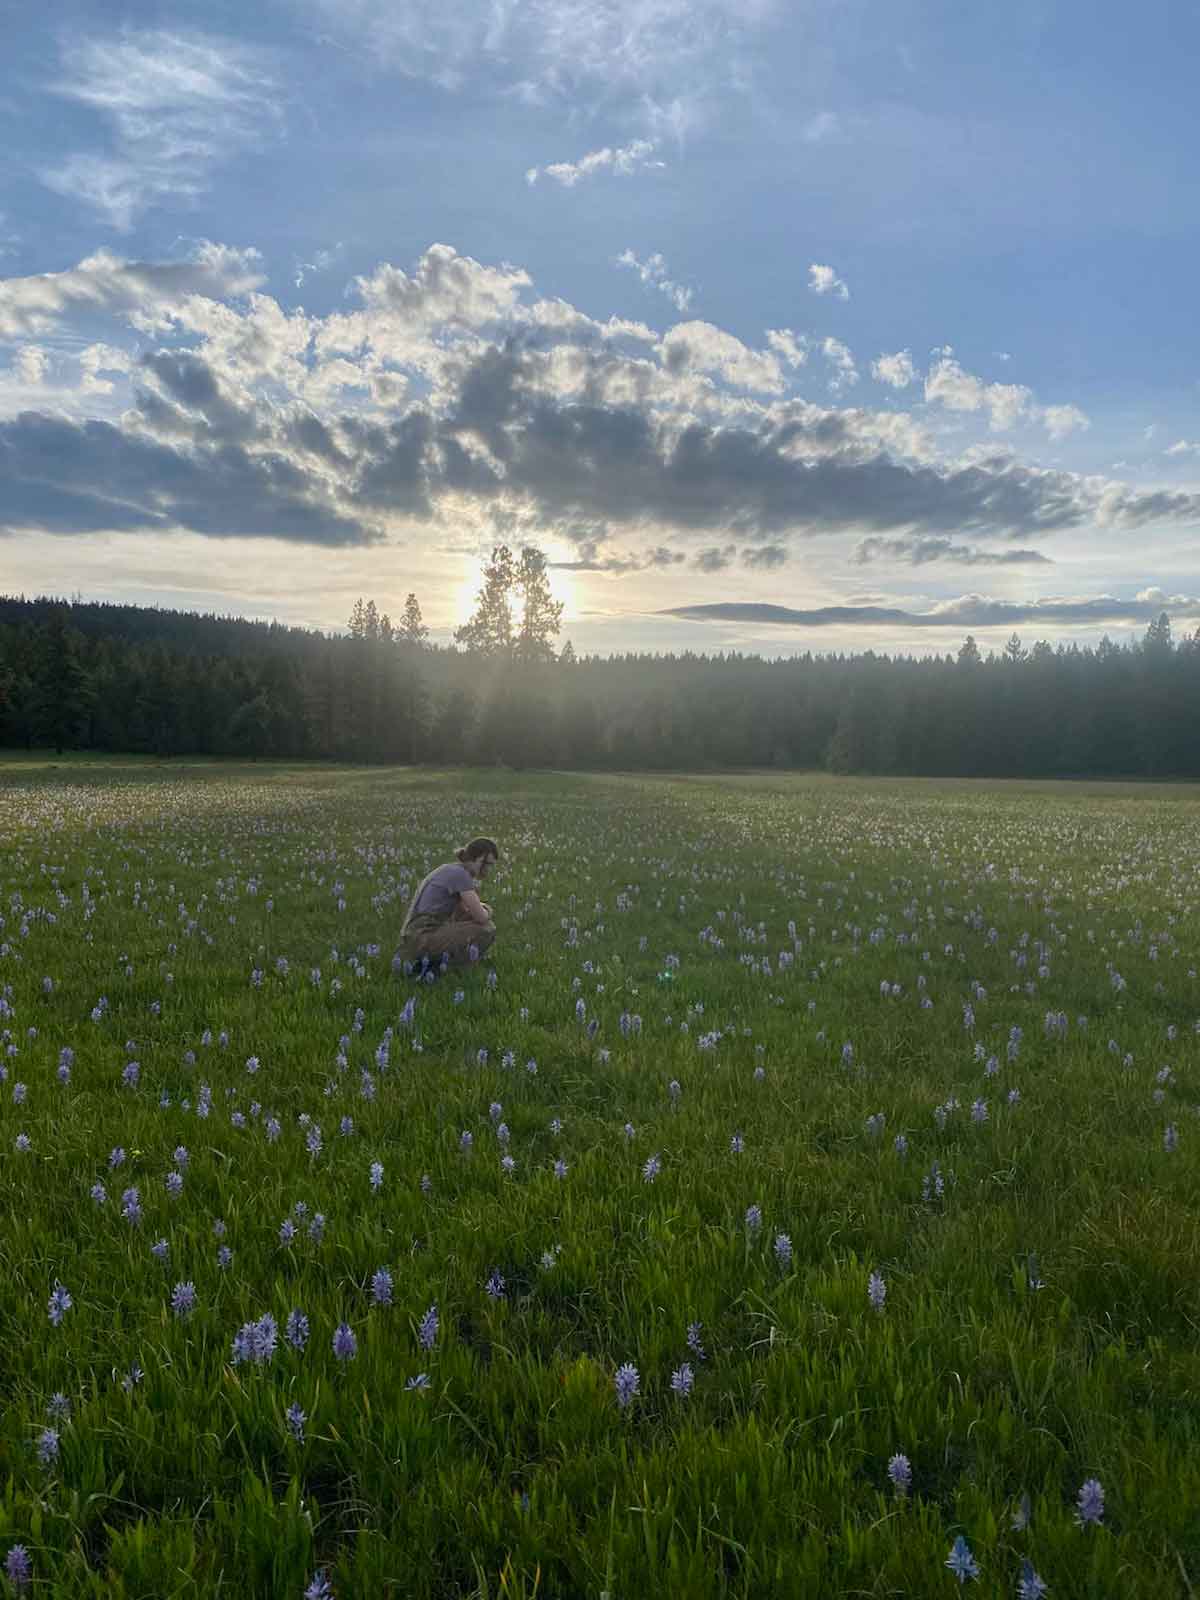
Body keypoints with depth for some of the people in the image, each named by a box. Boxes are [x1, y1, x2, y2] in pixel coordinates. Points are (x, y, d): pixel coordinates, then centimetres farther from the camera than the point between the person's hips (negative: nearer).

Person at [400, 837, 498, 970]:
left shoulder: (450, 869, 17)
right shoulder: (460, 873, -12)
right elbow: (481, 918, -13)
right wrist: (486, 912, 10)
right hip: (423, 939, -10)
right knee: (487, 929, -8)